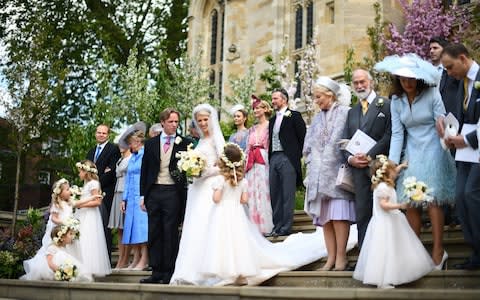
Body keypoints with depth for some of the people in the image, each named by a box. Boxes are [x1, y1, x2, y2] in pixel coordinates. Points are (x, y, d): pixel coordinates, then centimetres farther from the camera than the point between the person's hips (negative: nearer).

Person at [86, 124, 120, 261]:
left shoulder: (113, 149, -1)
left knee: (105, 226, -8)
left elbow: (112, 171, -11)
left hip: (105, 193, -7)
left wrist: (98, 185, -13)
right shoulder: (91, 152, 23)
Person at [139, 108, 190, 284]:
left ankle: (169, 273, 5)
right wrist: (143, 195, 6)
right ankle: (156, 272, 12)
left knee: (171, 233, -1)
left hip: (173, 192, -3)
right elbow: (144, 170, 11)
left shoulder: (184, 144, 3)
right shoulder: (151, 144, 10)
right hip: (154, 192, 3)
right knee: (154, 233, 5)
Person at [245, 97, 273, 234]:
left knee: (263, 193, -6)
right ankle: (255, 226, 7)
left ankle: (265, 226, 0)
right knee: (252, 194, 3)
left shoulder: (270, 126, -1)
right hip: (252, 165, 6)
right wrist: (245, 164, 11)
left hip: (265, 163, -6)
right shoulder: (252, 129, 20)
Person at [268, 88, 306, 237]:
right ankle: (277, 226, 12)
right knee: (274, 195, 6)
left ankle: (286, 228, -3)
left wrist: (297, 156, -4)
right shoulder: (273, 119, 20)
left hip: (287, 159, -7)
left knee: (287, 195, -5)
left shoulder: (294, 116, -1)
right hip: (273, 159, 7)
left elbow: (303, 137, -4)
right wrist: (270, 158, 10)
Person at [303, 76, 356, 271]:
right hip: (320, 174, 6)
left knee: (338, 215, -11)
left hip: (337, 172, -6)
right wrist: (312, 165, 7)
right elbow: (308, 146, 19)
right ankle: (331, 258, 5)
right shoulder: (318, 119, 18)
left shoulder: (345, 113, -2)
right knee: (325, 217, 3)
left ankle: (341, 257, -6)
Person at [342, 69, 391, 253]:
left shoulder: (386, 105, 1)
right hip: (359, 169, 5)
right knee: (362, 214, 3)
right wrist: (350, 158, -3)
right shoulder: (352, 112, 20)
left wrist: (370, 155, -13)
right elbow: (345, 141, 16)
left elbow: (389, 135, -8)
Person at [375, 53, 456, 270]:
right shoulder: (396, 100, 5)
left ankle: (438, 250, -2)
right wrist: (392, 163, -6)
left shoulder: (432, 94, -7)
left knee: (432, 200, -10)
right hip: (411, 153, 4)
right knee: (410, 203, 0)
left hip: (433, 152, -4)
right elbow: (397, 134, 1)